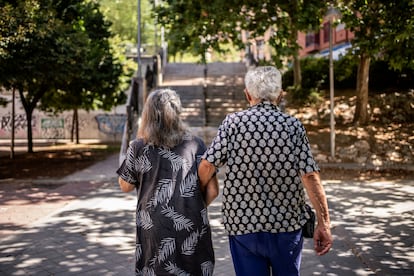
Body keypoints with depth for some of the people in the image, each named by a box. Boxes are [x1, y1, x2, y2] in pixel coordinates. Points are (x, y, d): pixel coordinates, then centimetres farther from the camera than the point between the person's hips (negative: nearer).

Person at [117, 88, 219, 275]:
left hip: (156, 234, 0)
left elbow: (125, 186, 9)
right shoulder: (196, 145, -3)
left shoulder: (139, 148, -5)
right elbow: (212, 190, -2)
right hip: (192, 232, 1)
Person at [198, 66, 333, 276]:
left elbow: (207, 165, -11)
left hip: (242, 222, -1)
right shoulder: (294, 126, -5)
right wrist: (323, 223, -7)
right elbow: (310, 176, -11)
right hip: (287, 223, 1)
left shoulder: (233, 122, -6)